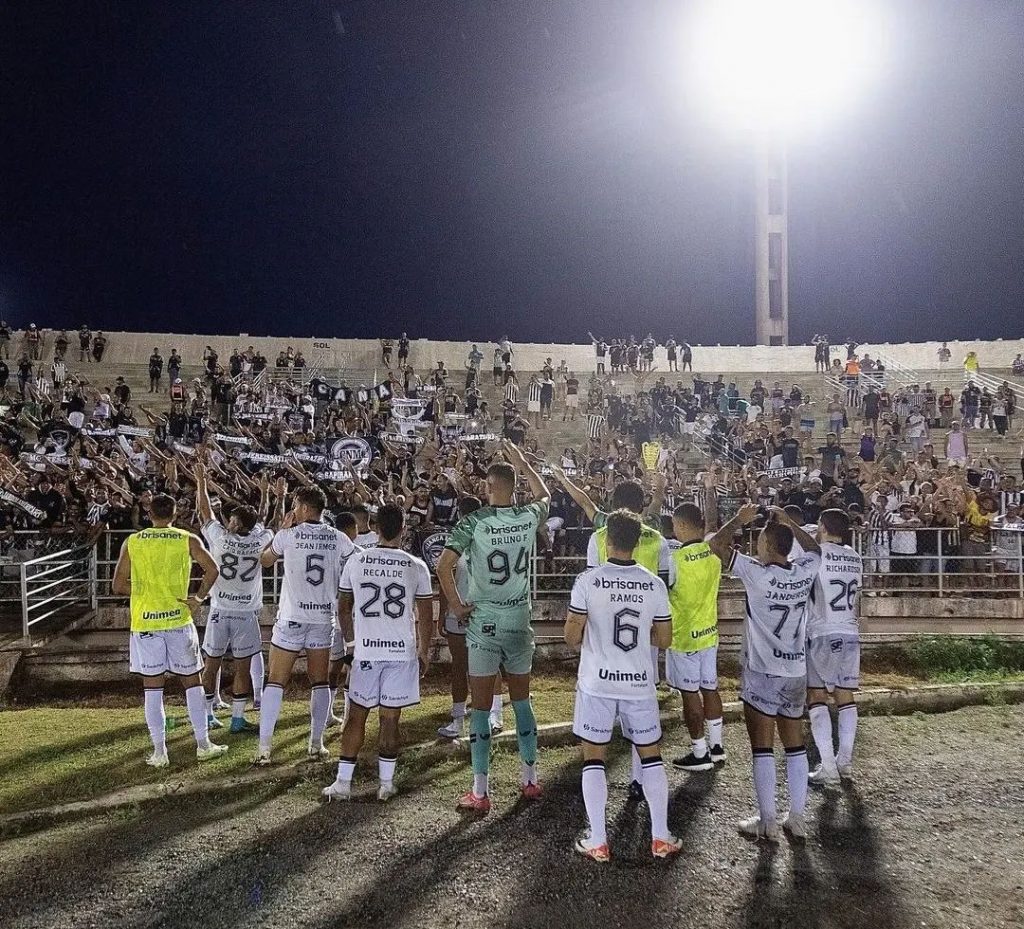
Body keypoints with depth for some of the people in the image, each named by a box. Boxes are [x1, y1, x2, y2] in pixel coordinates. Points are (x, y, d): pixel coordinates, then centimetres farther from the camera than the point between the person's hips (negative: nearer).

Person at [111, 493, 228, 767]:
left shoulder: (132, 542, 1)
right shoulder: (188, 540, -2)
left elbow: (118, 587, 3)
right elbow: (212, 570, -13)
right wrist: (199, 597, -2)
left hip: (144, 622, 1)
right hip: (178, 619, 0)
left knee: (152, 687, 7)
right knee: (192, 682, 11)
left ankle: (159, 752, 10)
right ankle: (203, 744, 15)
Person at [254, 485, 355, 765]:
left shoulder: (288, 535, -5)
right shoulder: (340, 539, 0)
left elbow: (264, 560, 13)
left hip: (292, 617, -2)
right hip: (325, 617, 2)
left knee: (275, 681, 5)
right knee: (320, 682, 14)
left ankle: (264, 748, 4)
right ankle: (316, 744, 17)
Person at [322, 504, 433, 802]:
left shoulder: (355, 561, 0)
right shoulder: (416, 566, -3)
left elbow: (344, 607, 8)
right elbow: (425, 616, 1)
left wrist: (350, 643, 21)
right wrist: (424, 652, 12)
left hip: (365, 651, 1)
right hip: (403, 652, 0)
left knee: (356, 716, 11)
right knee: (390, 718, 8)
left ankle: (343, 783, 13)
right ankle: (386, 783, 14)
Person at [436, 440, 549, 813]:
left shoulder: (474, 521, -12)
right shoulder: (528, 517, -2)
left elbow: (443, 565, -18)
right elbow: (544, 496, 22)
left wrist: (455, 603, -5)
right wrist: (523, 463, 26)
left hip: (483, 621, -3)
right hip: (519, 619, 4)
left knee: (481, 706, 3)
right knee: (522, 700, 17)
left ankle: (480, 792, 8)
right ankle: (530, 780, 26)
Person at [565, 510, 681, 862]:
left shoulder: (589, 580, -12)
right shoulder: (654, 584, -4)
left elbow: (571, 637, -9)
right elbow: (664, 639, 3)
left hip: (597, 683, -2)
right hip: (640, 684, 2)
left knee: (594, 757, 9)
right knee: (651, 755, 16)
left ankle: (597, 841, 12)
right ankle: (661, 837, 21)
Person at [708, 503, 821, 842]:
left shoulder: (757, 573, -16)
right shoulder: (804, 572, -1)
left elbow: (716, 543, -11)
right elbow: (814, 549, 23)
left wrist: (740, 518, 1)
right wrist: (787, 521, 20)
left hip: (762, 673, -5)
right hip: (796, 672, 5)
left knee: (762, 747, 2)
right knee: (795, 745, 13)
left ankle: (767, 821, 8)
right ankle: (796, 817, 19)